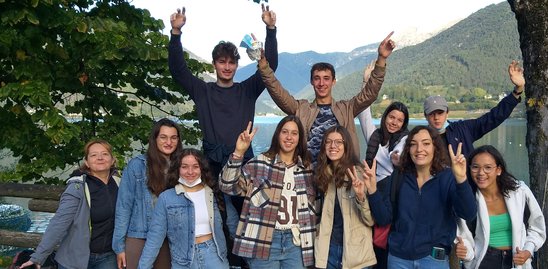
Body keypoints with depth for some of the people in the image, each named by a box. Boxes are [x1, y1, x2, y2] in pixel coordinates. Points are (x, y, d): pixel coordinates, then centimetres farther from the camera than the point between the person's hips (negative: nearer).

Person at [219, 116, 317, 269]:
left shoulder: (306, 168, 10)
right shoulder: (260, 163, -2)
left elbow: (311, 208, 16)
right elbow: (228, 186, -10)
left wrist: (311, 243, 11)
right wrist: (238, 153, -19)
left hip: (295, 241, 4)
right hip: (264, 240, -3)